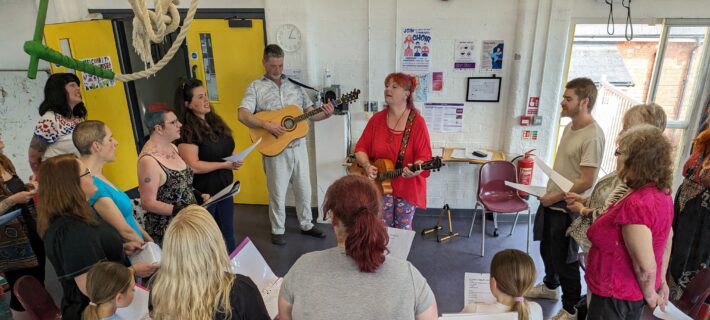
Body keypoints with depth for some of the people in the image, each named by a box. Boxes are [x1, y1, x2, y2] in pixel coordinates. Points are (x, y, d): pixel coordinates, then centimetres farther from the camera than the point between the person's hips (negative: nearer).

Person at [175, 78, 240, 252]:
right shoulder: (187, 130, -17)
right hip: (203, 192, -7)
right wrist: (224, 165, -19)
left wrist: (234, 159, 0)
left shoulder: (214, 121, 7)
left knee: (227, 233, 19)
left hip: (224, 187, 8)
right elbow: (193, 166, -23)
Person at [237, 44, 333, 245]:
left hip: (298, 146, 4)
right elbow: (242, 115, -14)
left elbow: (309, 112, 11)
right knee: (278, 192, 7)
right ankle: (278, 230, 26)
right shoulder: (256, 87, -3)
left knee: (304, 188, 14)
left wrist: (324, 114, -9)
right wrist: (267, 125, -26)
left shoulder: (294, 85, 10)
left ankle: (306, 224, 33)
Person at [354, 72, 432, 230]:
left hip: (408, 185, -2)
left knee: (403, 229, 12)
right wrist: (367, 166, -15)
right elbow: (361, 148, 4)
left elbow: (424, 156, -12)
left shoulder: (417, 121, -10)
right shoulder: (377, 119, 2)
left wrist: (415, 170, -32)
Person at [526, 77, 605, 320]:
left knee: (564, 259, 5)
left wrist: (556, 197, -15)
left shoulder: (592, 136, -23)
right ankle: (550, 286, 48)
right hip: (551, 201, 9)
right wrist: (549, 192, 10)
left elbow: (586, 182, -23)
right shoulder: (570, 126, 5)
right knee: (547, 249, 24)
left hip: (567, 208, -9)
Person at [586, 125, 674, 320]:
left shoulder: (635, 205, -31)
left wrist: (649, 295, -10)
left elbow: (646, 267, -28)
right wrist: (661, 281, 18)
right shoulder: (662, 192, -2)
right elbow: (667, 239, 10)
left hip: (616, 295, -8)